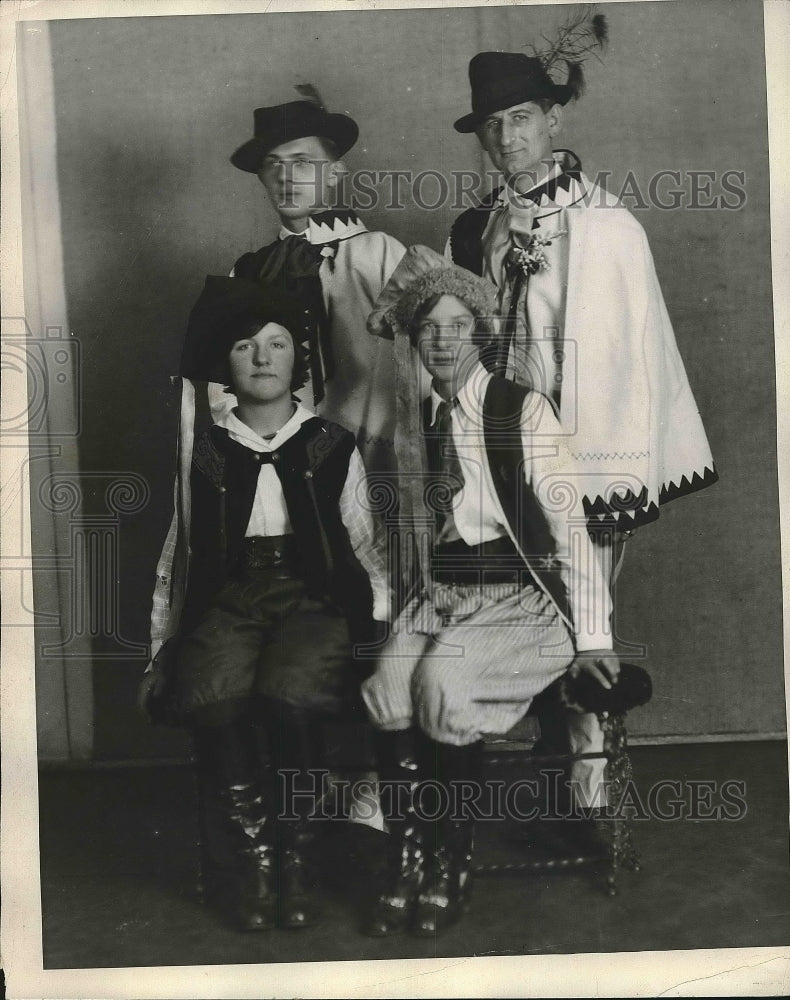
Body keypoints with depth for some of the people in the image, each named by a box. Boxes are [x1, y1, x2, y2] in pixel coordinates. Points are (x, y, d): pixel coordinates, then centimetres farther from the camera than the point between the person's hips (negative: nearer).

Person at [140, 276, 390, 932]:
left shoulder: (333, 448, 15)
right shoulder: (206, 455, 18)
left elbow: (366, 545, 12)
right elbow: (178, 558, 20)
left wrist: (378, 621, -3)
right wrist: (162, 647, 14)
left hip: (316, 597, -1)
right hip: (226, 599, 1)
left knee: (290, 691, -34)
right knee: (210, 695, -32)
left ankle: (294, 850, -9)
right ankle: (249, 855, -10)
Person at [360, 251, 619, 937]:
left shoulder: (525, 411, -4)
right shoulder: (414, 421, 12)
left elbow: (569, 525, -8)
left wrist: (591, 635, -11)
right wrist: (423, 598, 5)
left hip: (522, 593, -4)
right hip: (443, 594, 4)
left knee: (442, 684, -30)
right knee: (385, 687, -24)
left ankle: (452, 870, -10)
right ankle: (405, 868, -10)